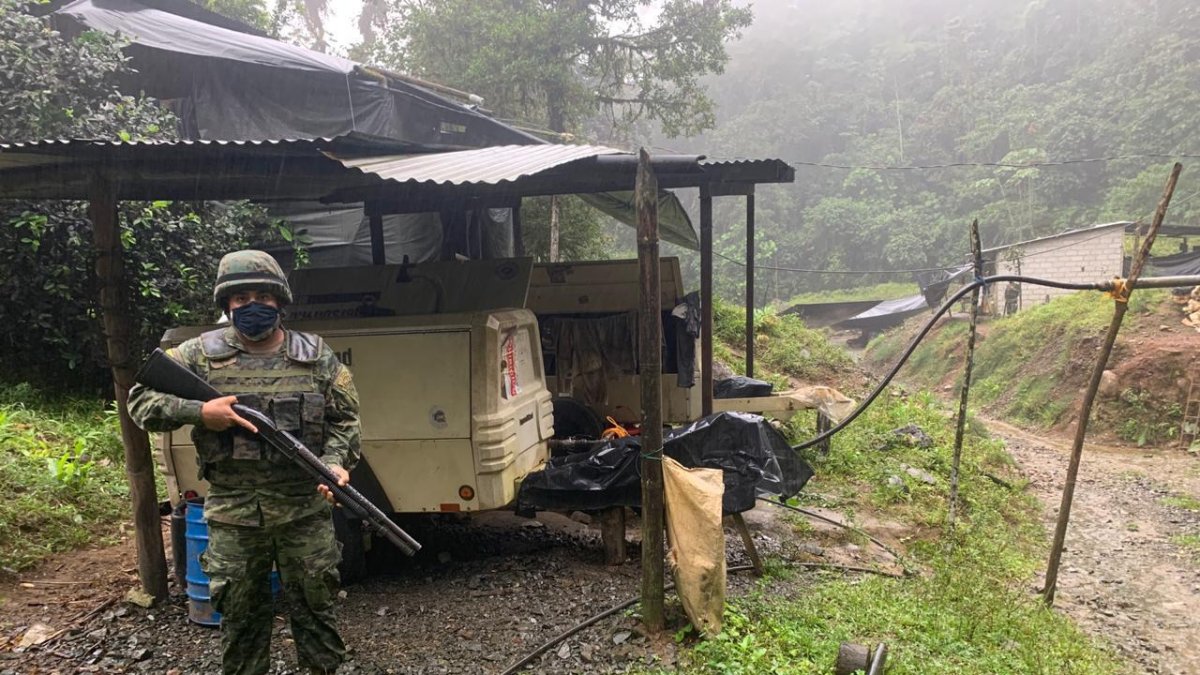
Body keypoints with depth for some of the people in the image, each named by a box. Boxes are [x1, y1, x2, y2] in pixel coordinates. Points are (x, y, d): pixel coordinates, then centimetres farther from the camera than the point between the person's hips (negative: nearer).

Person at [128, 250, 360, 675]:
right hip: (232, 515, 1)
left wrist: (335, 462, -14)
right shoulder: (201, 354, 1)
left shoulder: (316, 356, 2)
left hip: (305, 509, 0)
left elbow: (344, 418, 4)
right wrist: (198, 412, -14)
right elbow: (140, 400, 3)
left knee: (315, 608, 10)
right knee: (239, 614, 14)